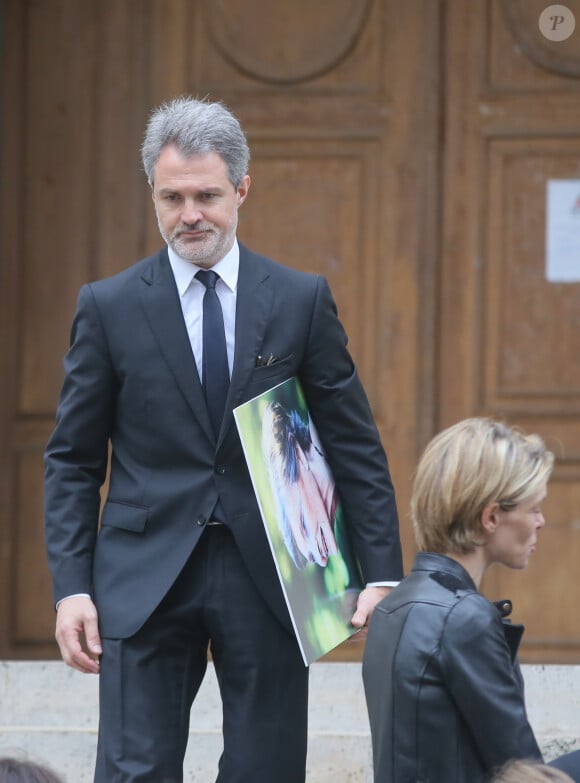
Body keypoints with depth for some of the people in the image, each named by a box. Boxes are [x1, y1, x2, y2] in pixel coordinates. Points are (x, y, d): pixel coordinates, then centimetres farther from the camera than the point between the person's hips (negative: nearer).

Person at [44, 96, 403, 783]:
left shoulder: (302, 301, 5)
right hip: (145, 581, -1)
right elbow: (72, 461, 6)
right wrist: (71, 588, -4)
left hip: (267, 580, 1)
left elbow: (355, 447, 6)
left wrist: (382, 574, -2)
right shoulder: (108, 307, 4)